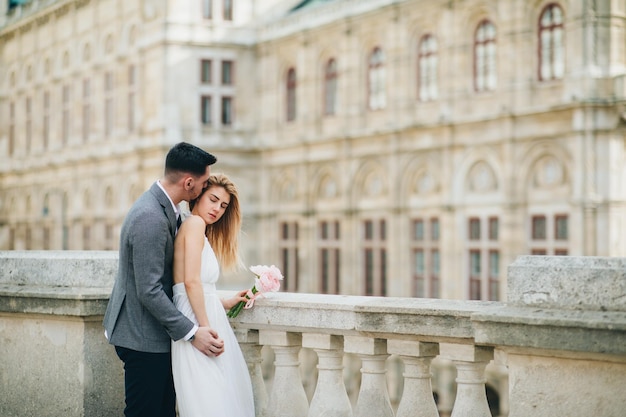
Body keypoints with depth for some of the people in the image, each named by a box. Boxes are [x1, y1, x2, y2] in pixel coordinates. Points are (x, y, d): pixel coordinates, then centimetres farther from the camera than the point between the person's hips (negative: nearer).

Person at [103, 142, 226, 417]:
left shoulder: (161, 205, 7)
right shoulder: (150, 218, -25)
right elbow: (149, 291, -25)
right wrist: (191, 333, -21)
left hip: (155, 333, 10)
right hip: (144, 337, -10)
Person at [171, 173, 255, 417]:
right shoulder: (195, 223, -6)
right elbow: (191, 281, -17)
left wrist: (227, 303, 19)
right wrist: (205, 328, -18)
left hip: (207, 315, 10)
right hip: (198, 319, -10)